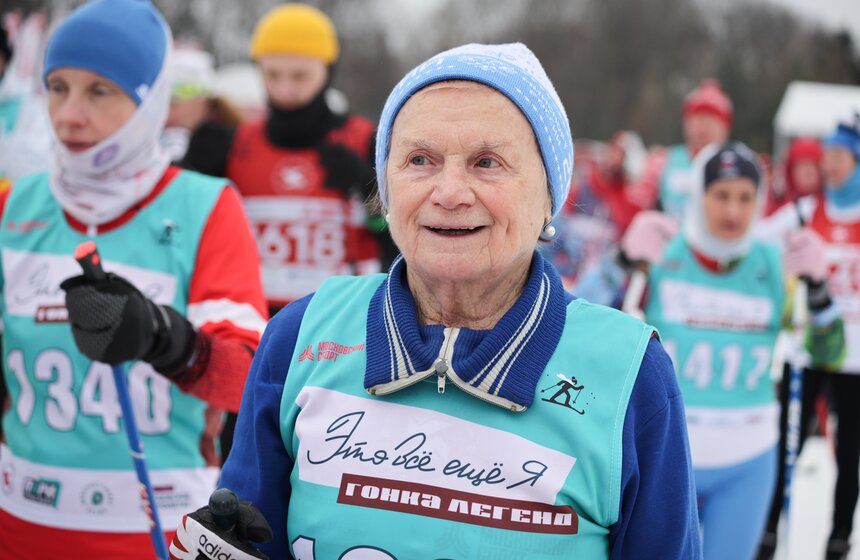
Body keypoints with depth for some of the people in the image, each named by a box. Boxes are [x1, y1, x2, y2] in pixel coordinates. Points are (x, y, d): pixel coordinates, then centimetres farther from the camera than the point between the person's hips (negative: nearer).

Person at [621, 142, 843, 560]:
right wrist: (626, 262, -26)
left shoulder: (774, 267, -1)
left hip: (747, 466, 2)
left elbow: (827, 353, 0)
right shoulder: (660, 259, -9)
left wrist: (816, 288, -15)